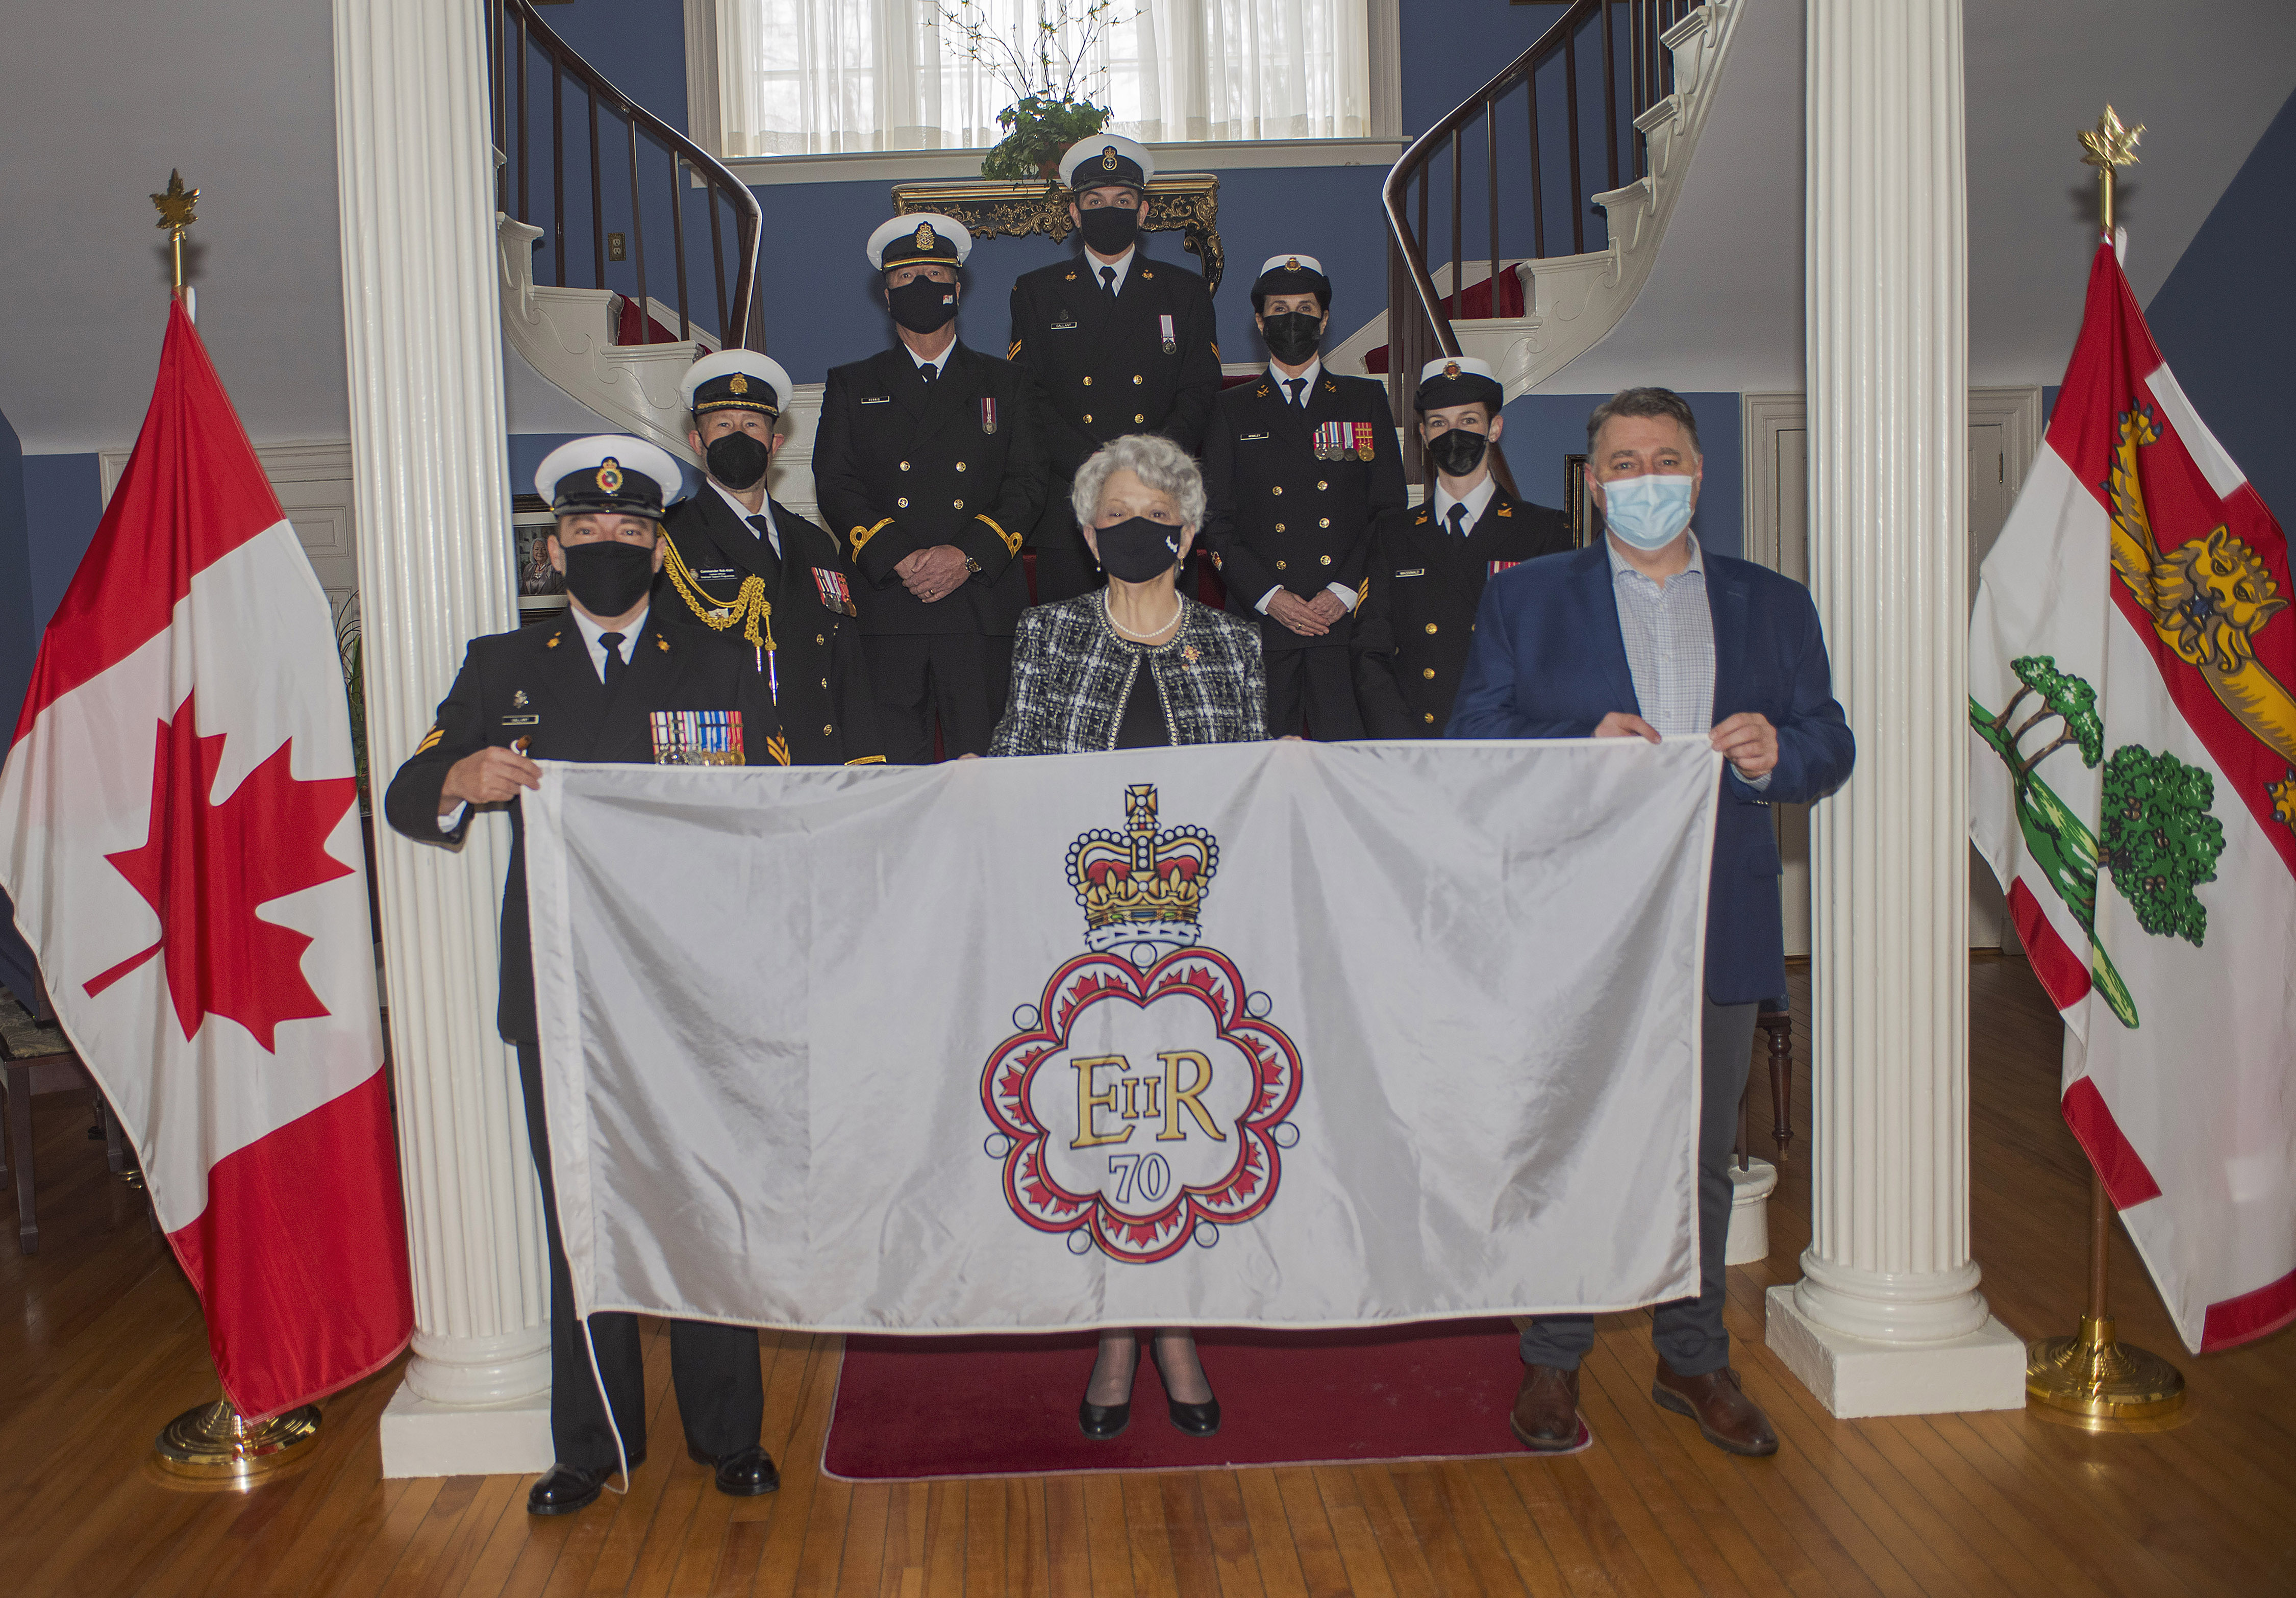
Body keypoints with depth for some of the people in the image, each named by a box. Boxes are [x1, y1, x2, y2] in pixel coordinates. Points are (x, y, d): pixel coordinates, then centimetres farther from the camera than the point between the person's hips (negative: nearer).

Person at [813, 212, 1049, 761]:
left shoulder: (1006, 384, 17)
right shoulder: (851, 387, 16)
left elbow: (1027, 487, 7)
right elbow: (837, 489, 4)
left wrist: (968, 557, -10)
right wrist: (899, 561, -12)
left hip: (984, 610, 0)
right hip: (886, 610, 0)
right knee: (892, 769, -3)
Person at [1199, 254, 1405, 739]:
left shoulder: (1366, 400, 14)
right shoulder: (1232, 409, 13)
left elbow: (1389, 510, 8)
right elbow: (1217, 520, 6)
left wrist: (1346, 590, -6)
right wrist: (1268, 595, -8)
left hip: (1348, 615, 0)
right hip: (1262, 622, 0)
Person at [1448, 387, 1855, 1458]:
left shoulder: (1775, 606, 13)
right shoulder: (1525, 598, 7)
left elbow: (1830, 752, 8)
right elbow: (1473, 739, -2)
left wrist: (1774, 752, -15)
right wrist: (1583, 748, -18)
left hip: (1718, 925, 2)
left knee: (1701, 1154, 12)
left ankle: (1694, 1360, 29)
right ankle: (1552, 1363, 21)